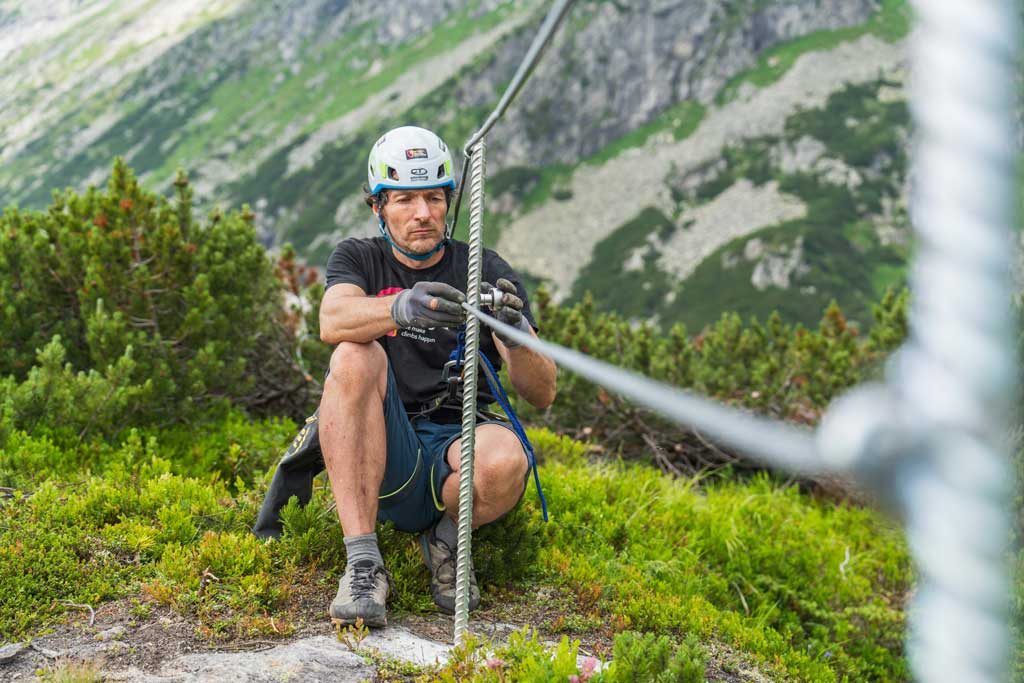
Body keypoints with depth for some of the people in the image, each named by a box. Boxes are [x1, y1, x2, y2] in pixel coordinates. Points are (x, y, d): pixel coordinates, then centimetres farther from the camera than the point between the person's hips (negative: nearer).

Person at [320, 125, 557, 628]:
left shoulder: (486, 272, 6)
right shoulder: (357, 259, 9)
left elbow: (542, 394, -3)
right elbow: (333, 321, -18)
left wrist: (516, 336, -26)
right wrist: (401, 308, -40)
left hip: (456, 443, -1)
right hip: (381, 459, 1)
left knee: (505, 459, -35)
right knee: (356, 356, -28)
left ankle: (446, 538, 1)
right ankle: (363, 564, -26)